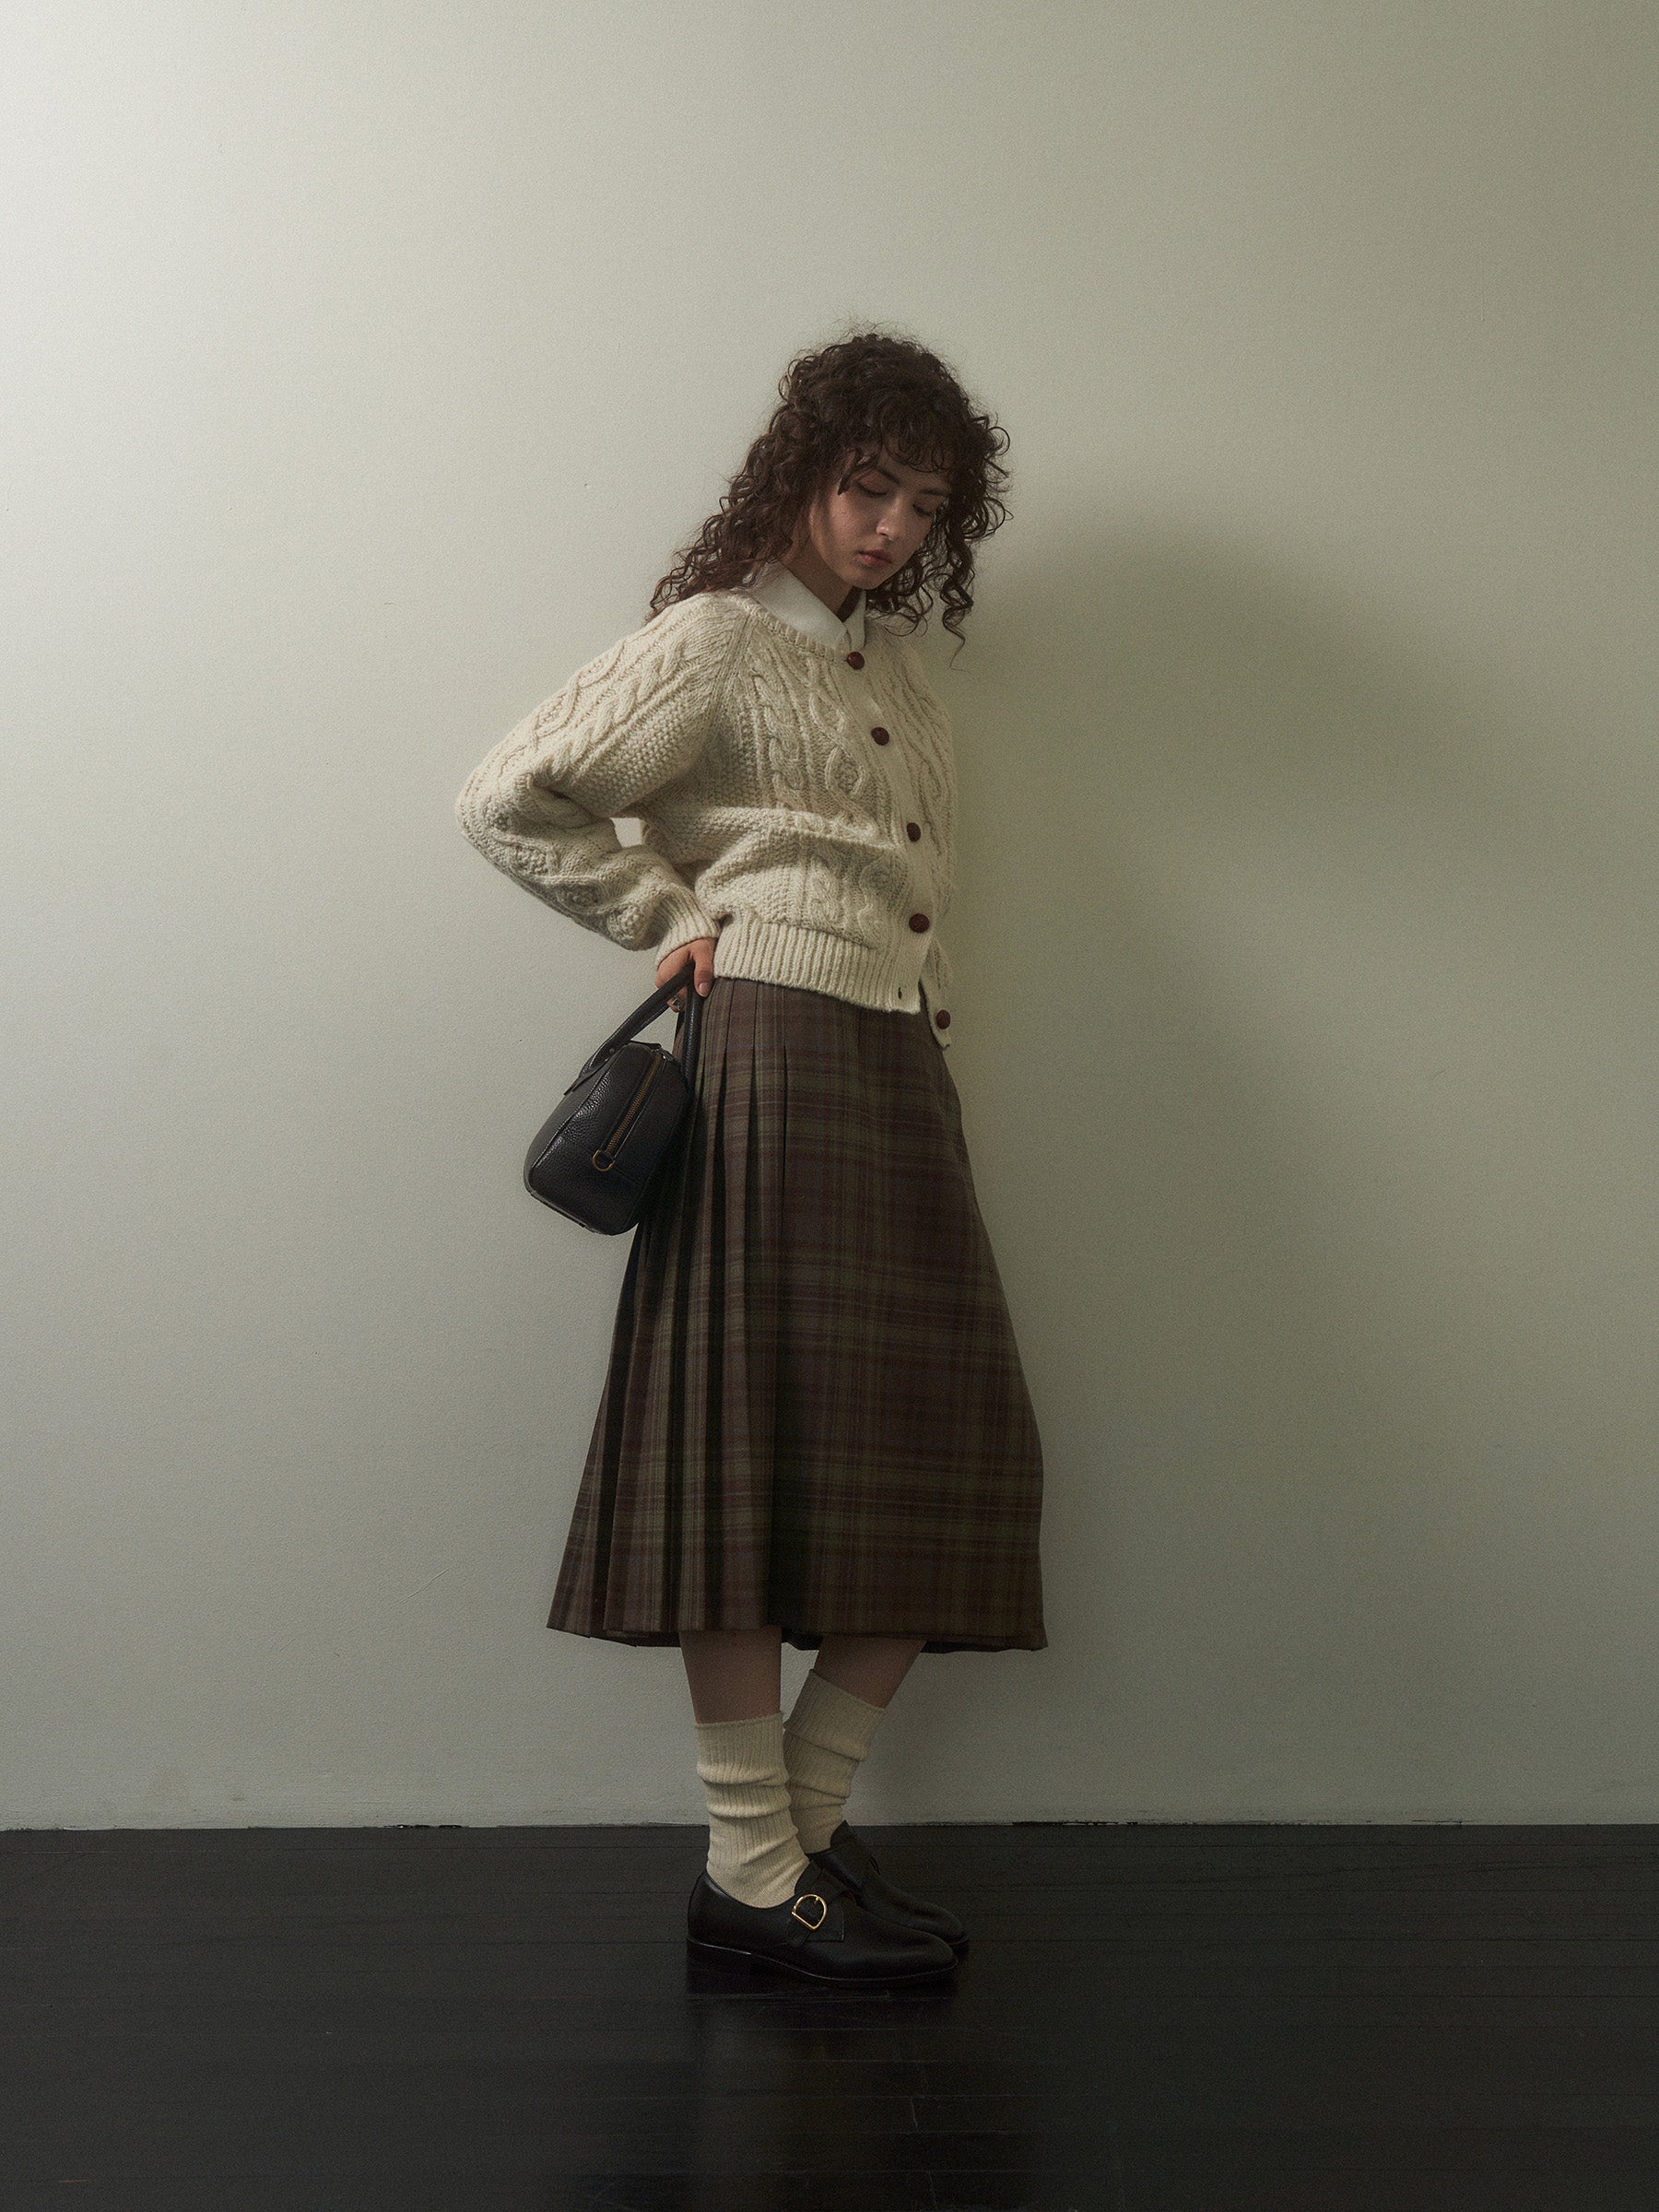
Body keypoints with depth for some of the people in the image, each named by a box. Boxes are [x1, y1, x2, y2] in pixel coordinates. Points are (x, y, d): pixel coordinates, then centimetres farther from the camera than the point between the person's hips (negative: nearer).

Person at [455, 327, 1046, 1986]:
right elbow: (509, 801, -2)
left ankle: (805, 1828, 16)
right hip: (773, 1057, -8)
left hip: (898, 1071, 8)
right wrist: (672, 917, 0)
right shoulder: (712, 641, 2)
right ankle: (752, 1877, 4)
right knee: (759, 1455, -6)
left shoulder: (894, 664, 24)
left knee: (940, 1462, 4)